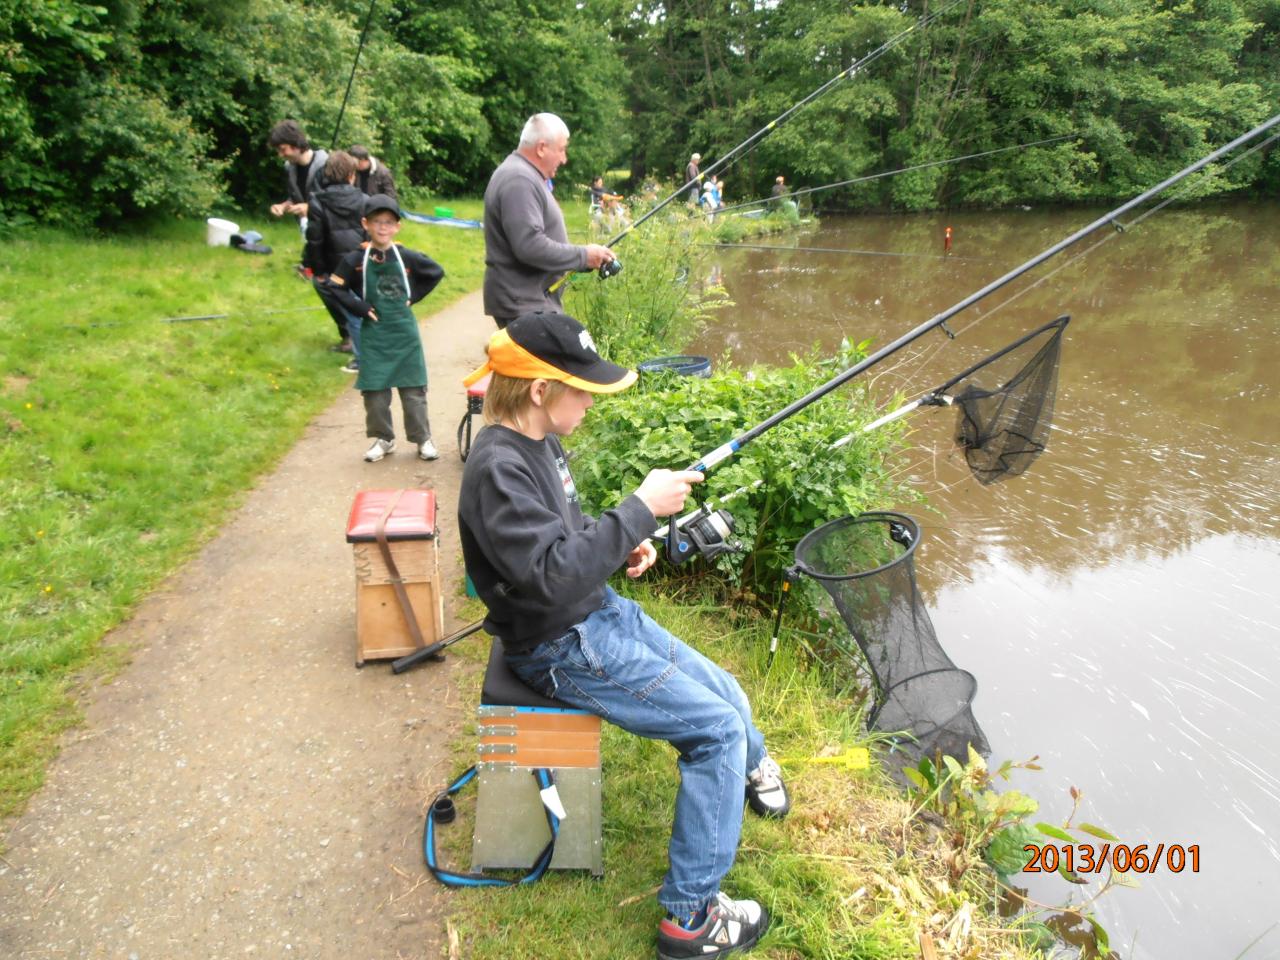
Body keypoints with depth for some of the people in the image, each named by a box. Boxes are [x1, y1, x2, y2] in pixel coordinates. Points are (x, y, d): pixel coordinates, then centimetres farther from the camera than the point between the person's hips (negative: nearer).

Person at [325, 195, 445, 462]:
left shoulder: (408, 258, -2)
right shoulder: (356, 260, -3)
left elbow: (437, 273, 9)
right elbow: (335, 287, 0)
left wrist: (414, 296, 2)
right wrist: (360, 307, -8)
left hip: (405, 332, 0)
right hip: (373, 335, 0)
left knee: (413, 389, 4)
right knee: (374, 391, 4)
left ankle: (422, 438, 15)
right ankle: (383, 439, 19)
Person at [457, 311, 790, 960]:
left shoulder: (539, 443, 4)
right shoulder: (497, 468, -26)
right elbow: (552, 577, -33)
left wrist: (622, 547, 0)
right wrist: (641, 510, -29)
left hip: (598, 612, 9)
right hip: (560, 650, -9)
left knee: (724, 693, 13)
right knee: (717, 727, -10)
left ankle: (751, 766, 47)